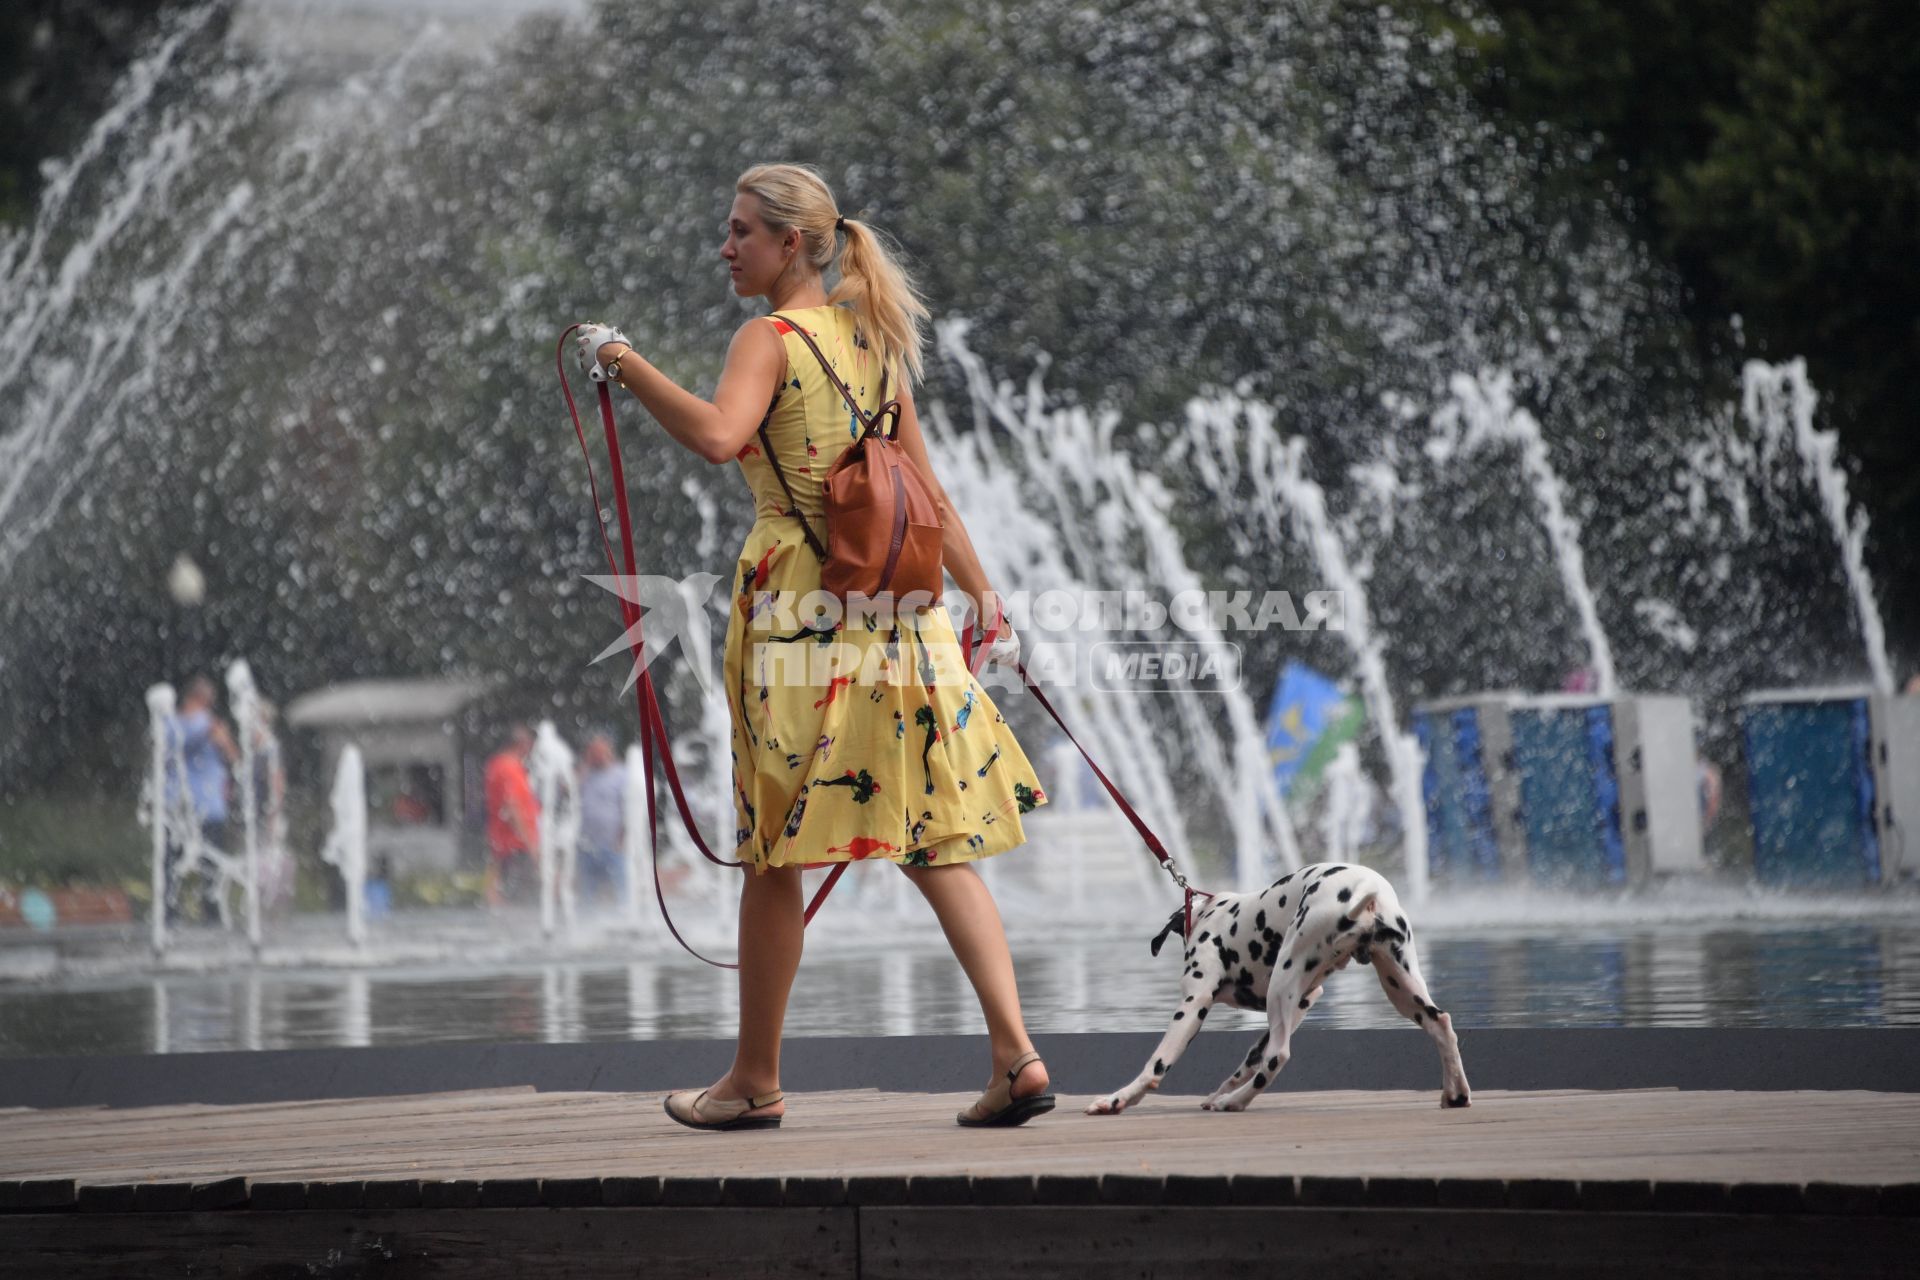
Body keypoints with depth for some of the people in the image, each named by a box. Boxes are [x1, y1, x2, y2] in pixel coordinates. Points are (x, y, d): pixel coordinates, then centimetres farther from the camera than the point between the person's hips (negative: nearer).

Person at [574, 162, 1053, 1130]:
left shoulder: (771, 339, -7)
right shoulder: (869, 339, 14)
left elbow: (718, 435, -27)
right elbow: (928, 491, 16)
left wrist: (626, 363, -18)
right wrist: (987, 602, 19)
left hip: (798, 603, -6)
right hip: (889, 603, 6)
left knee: (774, 851, 3)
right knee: (932, 842, 5)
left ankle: (755, 1080, 11)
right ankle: (1016, 1056, -5)